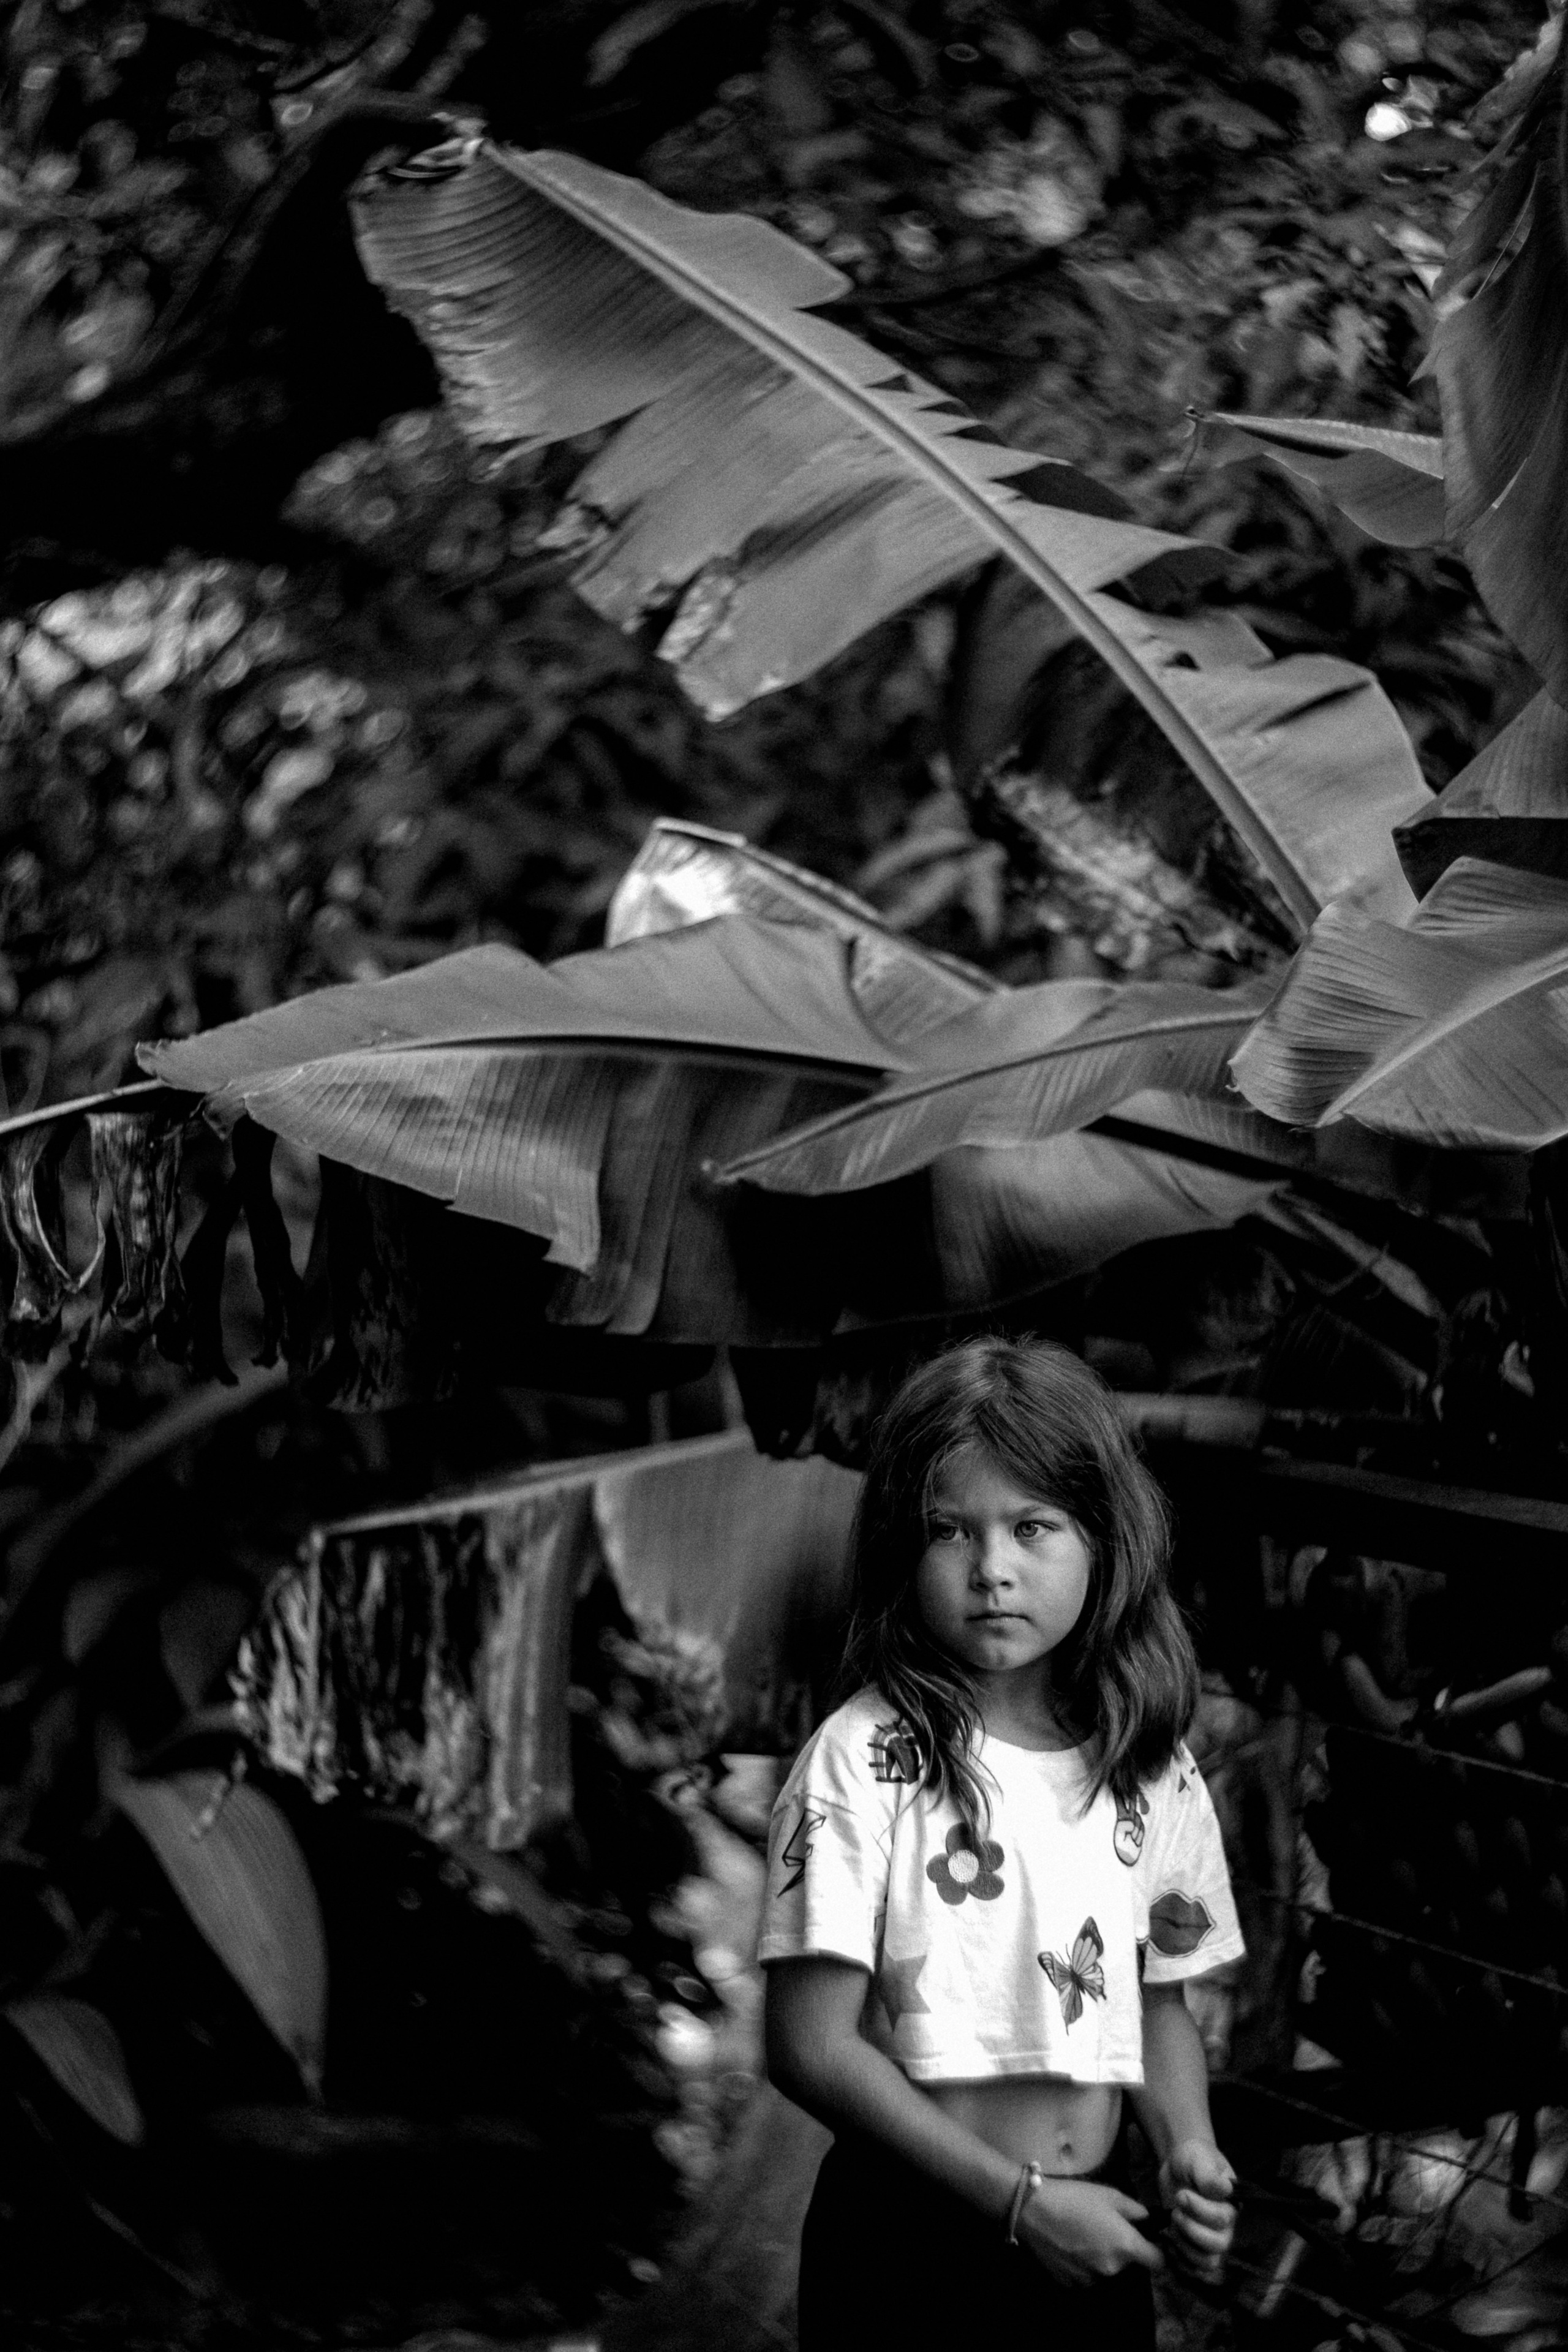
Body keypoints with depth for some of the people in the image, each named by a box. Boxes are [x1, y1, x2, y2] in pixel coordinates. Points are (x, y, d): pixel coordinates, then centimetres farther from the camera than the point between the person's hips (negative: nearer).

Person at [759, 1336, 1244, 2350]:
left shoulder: (1155, 1770, 0)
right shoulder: (865, 1762, -15)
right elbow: (814, 2047, -16)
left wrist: (1189, 2148, -7)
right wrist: (1020, 2200, -16)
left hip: (1092, 2234, 4)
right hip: (907, 2242, -4)